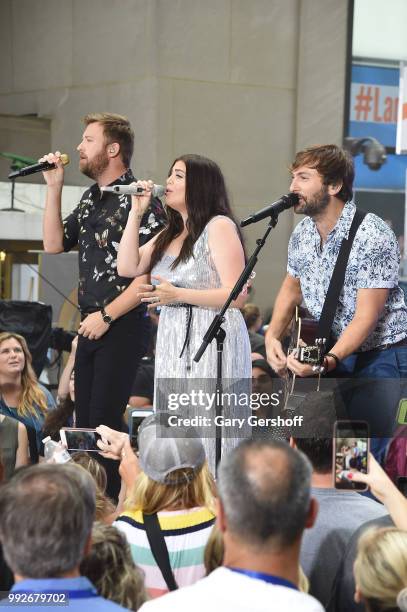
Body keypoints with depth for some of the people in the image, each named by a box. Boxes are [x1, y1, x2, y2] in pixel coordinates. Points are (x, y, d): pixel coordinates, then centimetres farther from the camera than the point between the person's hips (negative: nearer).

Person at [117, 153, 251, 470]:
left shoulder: (219, 226, -6)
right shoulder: (170, 234, 19)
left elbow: (237, 295, -12)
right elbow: (128, 267, 11)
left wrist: (178, 295, -20)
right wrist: (137, 212, 9)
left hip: (213, 345, -8)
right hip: (172, 347, 8)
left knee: (208, 444, -7)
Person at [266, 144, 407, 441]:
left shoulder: (373, 236, -20)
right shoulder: (302, 233, 2)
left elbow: (366, 318, -23)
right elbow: (291, 288, 19)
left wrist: (328, 360, -36)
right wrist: (273, 336, 3)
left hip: (379, 358, -6)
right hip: (323, 352, 6)